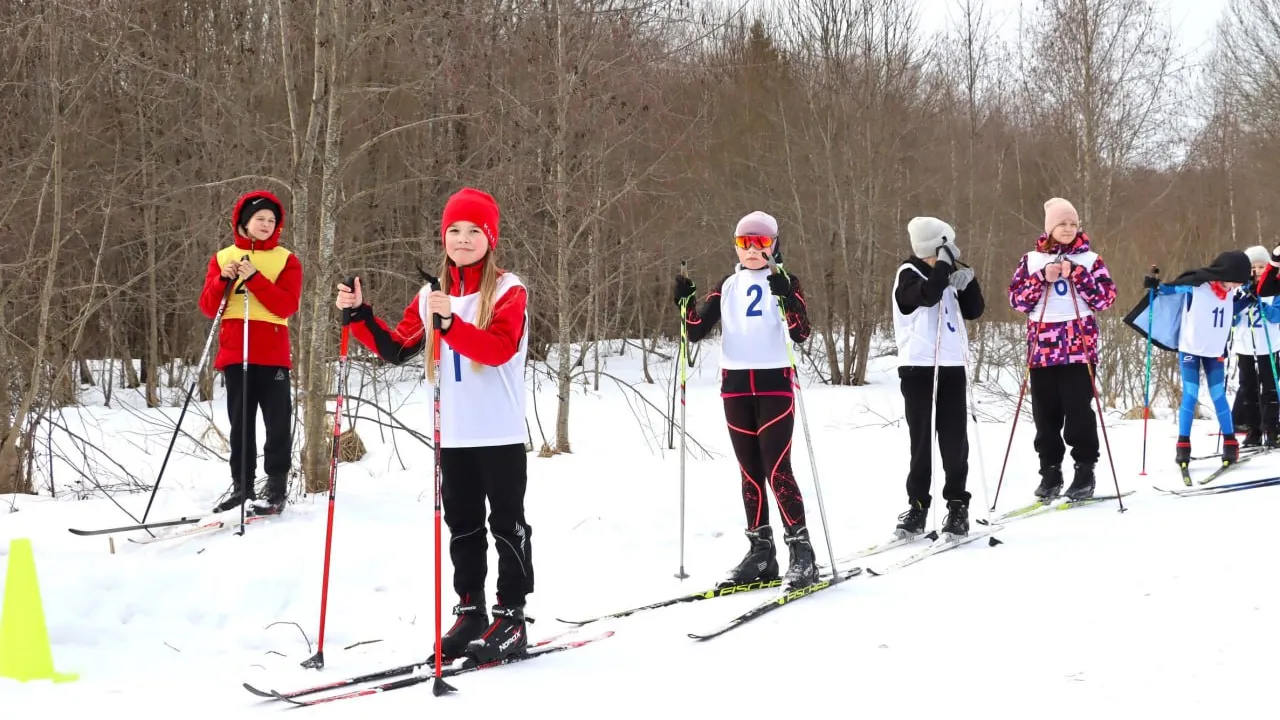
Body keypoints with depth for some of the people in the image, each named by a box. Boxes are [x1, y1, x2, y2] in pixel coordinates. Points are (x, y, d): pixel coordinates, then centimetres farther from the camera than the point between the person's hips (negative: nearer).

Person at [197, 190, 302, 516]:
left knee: (278, 422, -3)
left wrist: (254, 278, -18)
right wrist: (223, 281, -12)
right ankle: (242, 486, 11)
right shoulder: (223, 258, 11)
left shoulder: (286, 260, 4)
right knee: (240, 422, 6)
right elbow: (208, 307, 6)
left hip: (273, 353, -2)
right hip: (234, 352, 2)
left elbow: (287, 305, -10)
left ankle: (276, 488, 0)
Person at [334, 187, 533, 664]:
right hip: (453, 436, 5)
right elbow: (397, 349, 10)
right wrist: (360, 316, -2)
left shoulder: (508, 290, -6)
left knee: (506, 524, 1)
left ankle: (511, 619, 5)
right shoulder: (431, 294, 10)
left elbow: (498, 349, -22)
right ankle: (470, 613, 19)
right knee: (462, 525, 11)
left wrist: (450, 321, -35)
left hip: (500, 435, -5)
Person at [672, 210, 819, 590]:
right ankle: (760, 552, 14)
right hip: (735, 385, 4)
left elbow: (801, 334, -11)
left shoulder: (786, 282, 2)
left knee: (777, 470, -11)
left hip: (775, 383, -4)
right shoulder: (727, 286, 12)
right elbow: (696, 331, 7)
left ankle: (802, 553, -8)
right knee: (750, 472, 7)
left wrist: (785, 297, -25)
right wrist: (686, 302, -10)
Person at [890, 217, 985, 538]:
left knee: (955, 440, 3)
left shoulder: (948, 275, 13)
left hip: (952, 366, 5)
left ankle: (957, 505, 10)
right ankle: (917, 506, 6)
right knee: (921, 439, -1)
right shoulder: (909, 274, -5)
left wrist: (967, 281, -5)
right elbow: (927, 295, -25)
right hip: (918, 367, -5)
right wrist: (943, 264, -18)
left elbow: (975, 311, 10)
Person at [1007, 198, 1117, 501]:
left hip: (1078, 347, -2)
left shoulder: (1089, 259, 6)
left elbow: (1106, 298, -3)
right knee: (1046, 413, 4)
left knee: (1078, 411, -5)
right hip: (1042, 347, 2)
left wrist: (1076, 274, -11)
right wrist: (1041, 279, -9)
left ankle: (1085, 471, 5)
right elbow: (1016, 299, 5)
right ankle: (1050, 472, 12)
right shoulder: (1032, 259, 11)